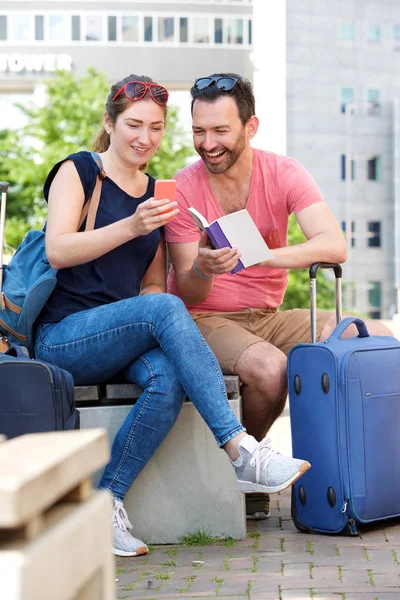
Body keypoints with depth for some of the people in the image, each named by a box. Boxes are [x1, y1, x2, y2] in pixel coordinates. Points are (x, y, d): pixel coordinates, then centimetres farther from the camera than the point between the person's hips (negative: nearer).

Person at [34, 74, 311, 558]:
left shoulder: (156, 194, 18)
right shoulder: (78, 172, 2)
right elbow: (57, 251, -14)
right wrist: (130, 227, -25)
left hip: (125, 344, 5)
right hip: (64, 337, -5)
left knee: (169, 377, -31)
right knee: (165, 310, -33)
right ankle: (242, 453, -38)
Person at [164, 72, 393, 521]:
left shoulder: (283, 174, -4)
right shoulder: (183, 189, -10)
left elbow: (335, 246, -20)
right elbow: (188, 295, -9)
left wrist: (257, 256, -34)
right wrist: (203, 270, -34)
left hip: (268, 316, 4)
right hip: (204, 321, -4)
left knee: (378, 338, -13)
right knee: (269, 368, -35)